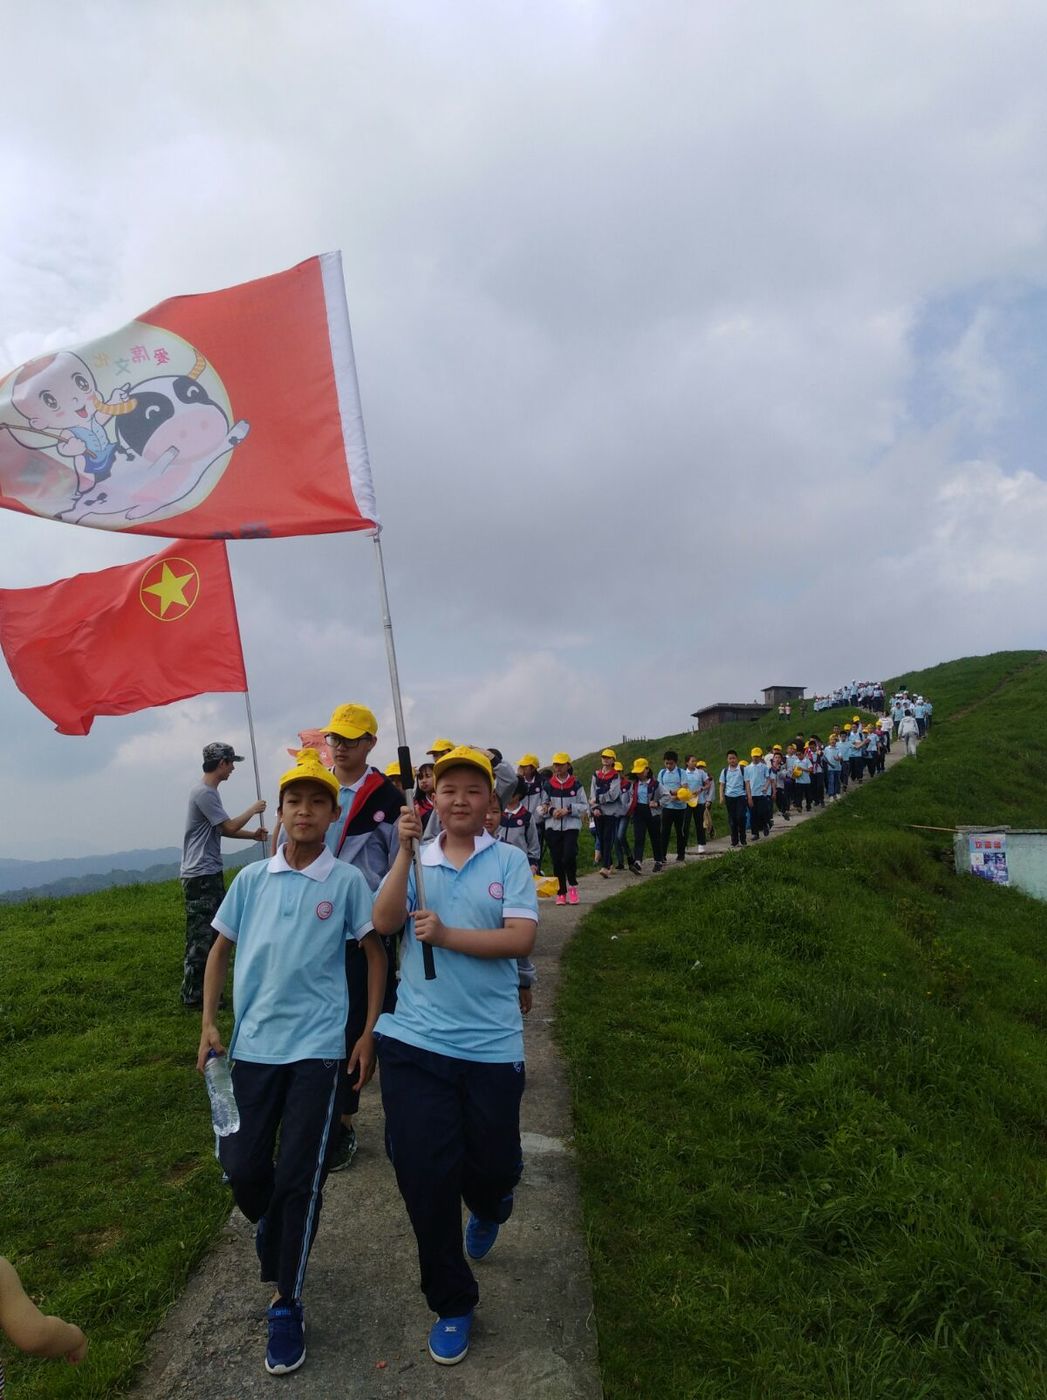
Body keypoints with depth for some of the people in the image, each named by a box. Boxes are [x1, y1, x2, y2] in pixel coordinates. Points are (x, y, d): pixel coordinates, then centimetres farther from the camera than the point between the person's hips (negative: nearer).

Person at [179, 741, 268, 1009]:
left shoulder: (209, 792, 14)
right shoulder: (204, 793, -18)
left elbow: (223, 828, 18)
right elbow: (228, 827, -16)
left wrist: (252, 834, 10)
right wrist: (253, 810, -2)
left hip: (211, 875, 11)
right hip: (200, 876, -11)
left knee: (215, 933, 16)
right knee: (200, 937, -4)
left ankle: (205, 991, 25)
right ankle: (192, 996, 4)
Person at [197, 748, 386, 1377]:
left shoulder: (348, 881, -5)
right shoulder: (252, 879, 2)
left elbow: (377, 953, 1)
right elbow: (221, 950, 12)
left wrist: (369, 1034, -2)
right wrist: (209, 1024, 5)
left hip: (318, 1046, -3)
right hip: (253, 1043, 3)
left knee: (299, 1178, -2)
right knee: (243, 1169, 8)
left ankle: (287, 1303, 17)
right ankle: (275, 1234, 41)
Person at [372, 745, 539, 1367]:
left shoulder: (509, 860, -1)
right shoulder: (416, 860, 4)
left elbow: (522, 938, -12)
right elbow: (385, 922, -10)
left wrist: (447, 935, -20)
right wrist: (405, 850, -18)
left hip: (491, 1045, -1)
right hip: (414, 1042, 1)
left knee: (493, 1168, 12)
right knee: (425, 1177, 4)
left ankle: (487, 1211, 52)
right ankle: (452, 1304, 28)